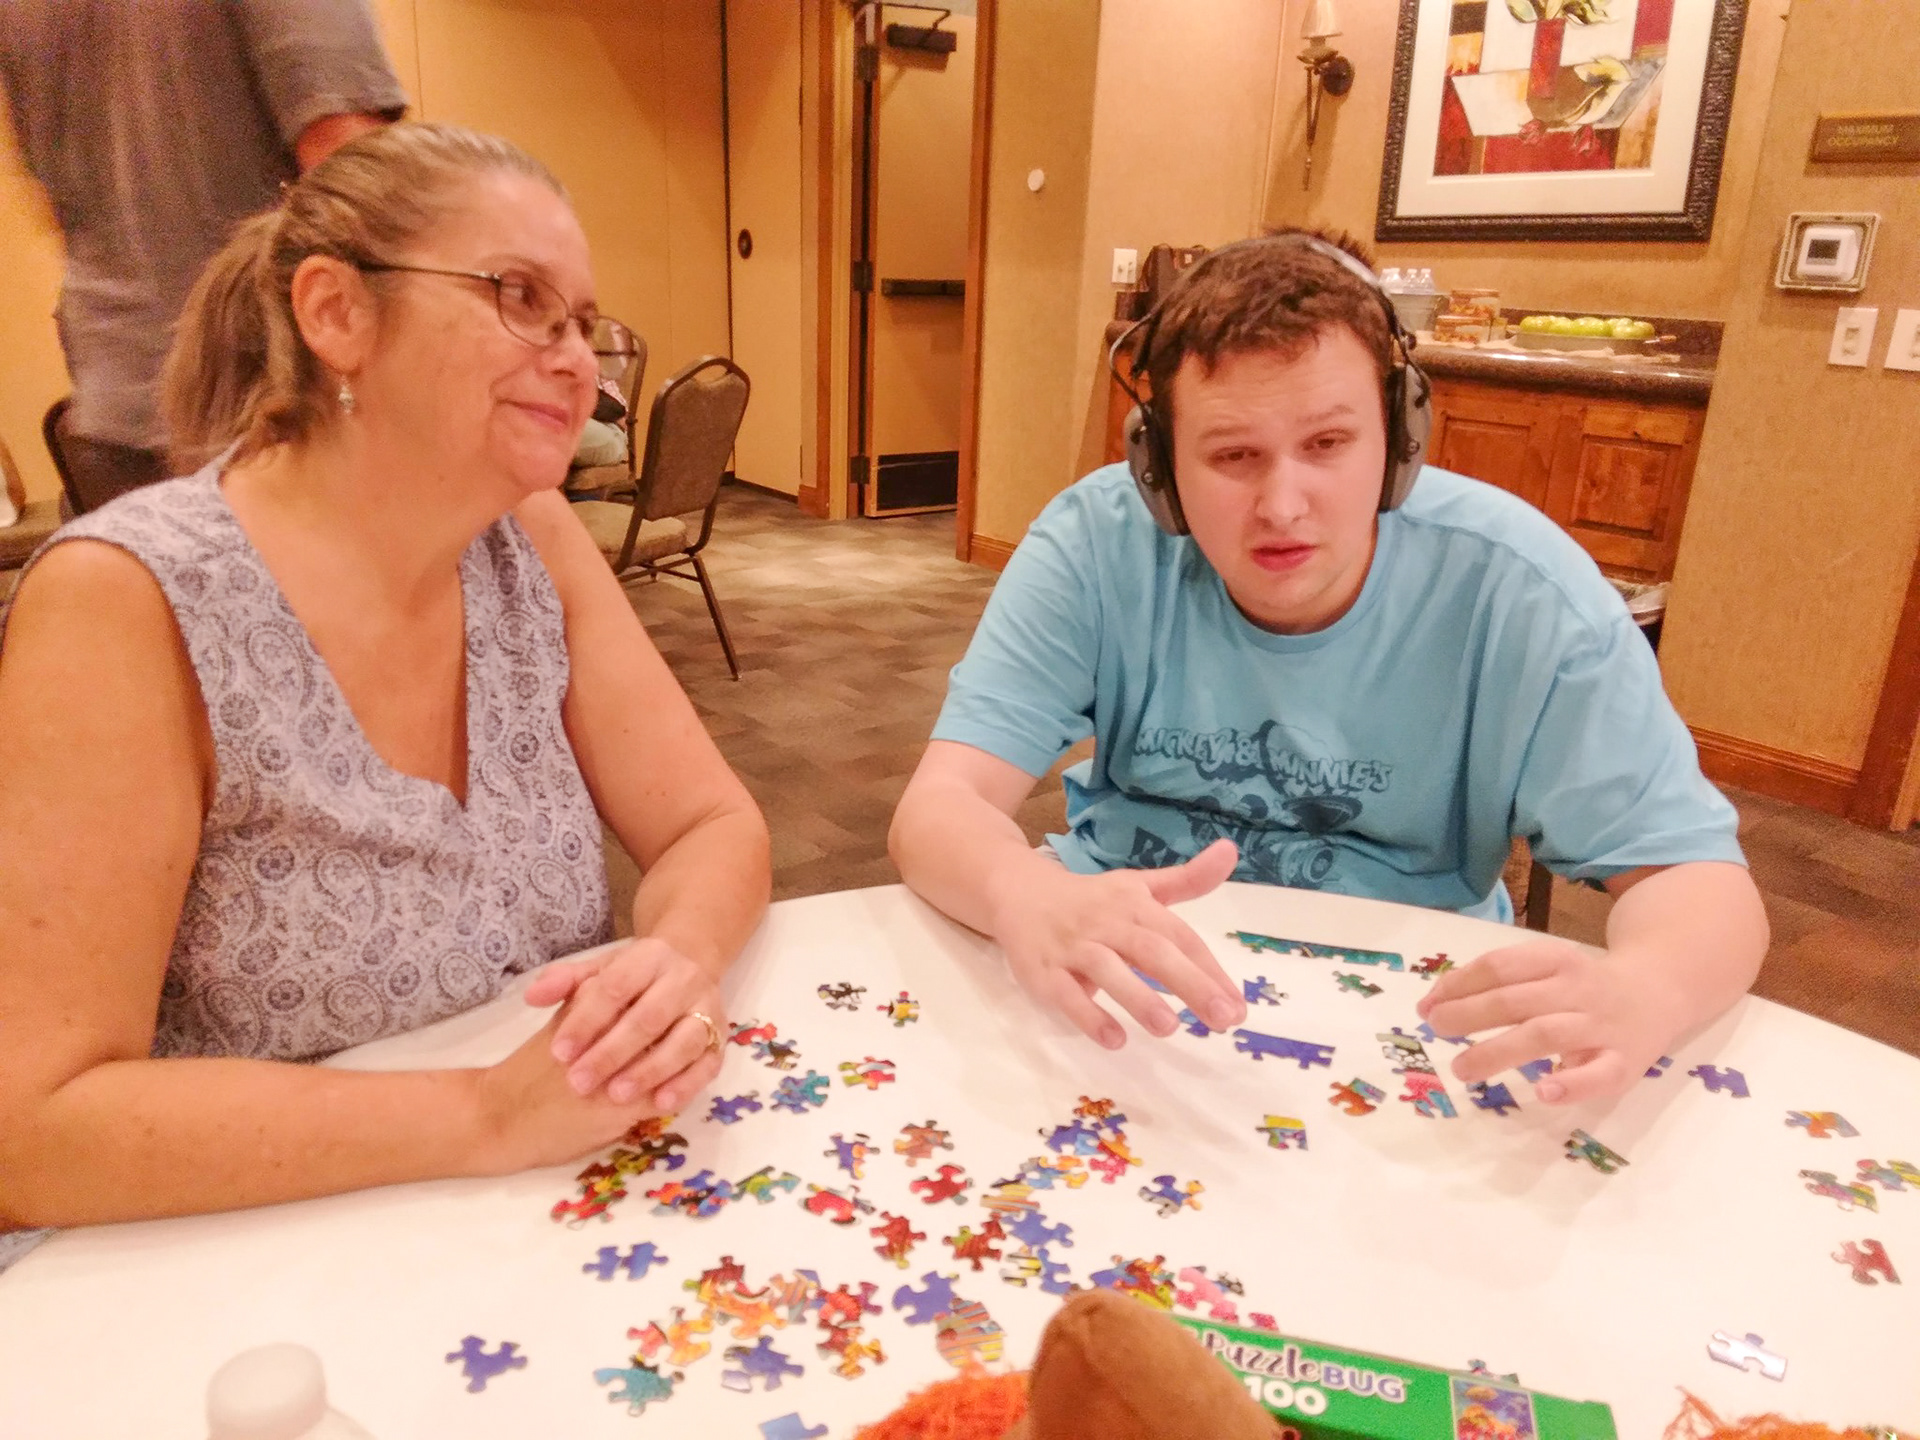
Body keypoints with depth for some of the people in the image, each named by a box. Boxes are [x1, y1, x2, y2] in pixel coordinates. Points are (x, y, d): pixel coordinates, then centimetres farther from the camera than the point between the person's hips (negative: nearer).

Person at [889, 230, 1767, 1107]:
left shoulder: (1516, 589, -17)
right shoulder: (1096, 544, -16)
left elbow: (1693, 871, -15)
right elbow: (938, 805, -22)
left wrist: (1637, 991, -40)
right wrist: (1032, 902, -47)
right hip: (1123, 996, -1)